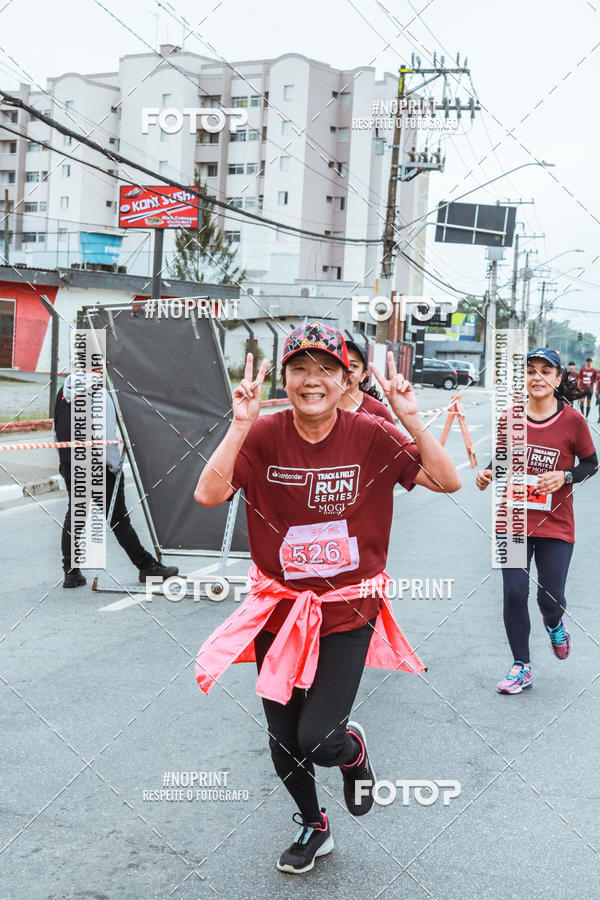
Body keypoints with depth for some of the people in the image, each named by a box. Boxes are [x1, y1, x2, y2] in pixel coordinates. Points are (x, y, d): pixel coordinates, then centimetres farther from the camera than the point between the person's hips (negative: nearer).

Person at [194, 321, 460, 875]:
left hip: (348, 611, -2)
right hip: (279, 607, 2)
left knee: (317, 739, -9)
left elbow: (448, 481, -16)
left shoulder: (371, 436, -10)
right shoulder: (263, 436, -9)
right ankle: (313, 826, 45)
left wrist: (410, 418, -25)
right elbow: (209, 494, -22)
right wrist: (240, 425, -29)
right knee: (283, 741, 14)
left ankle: (353, 749, 31)